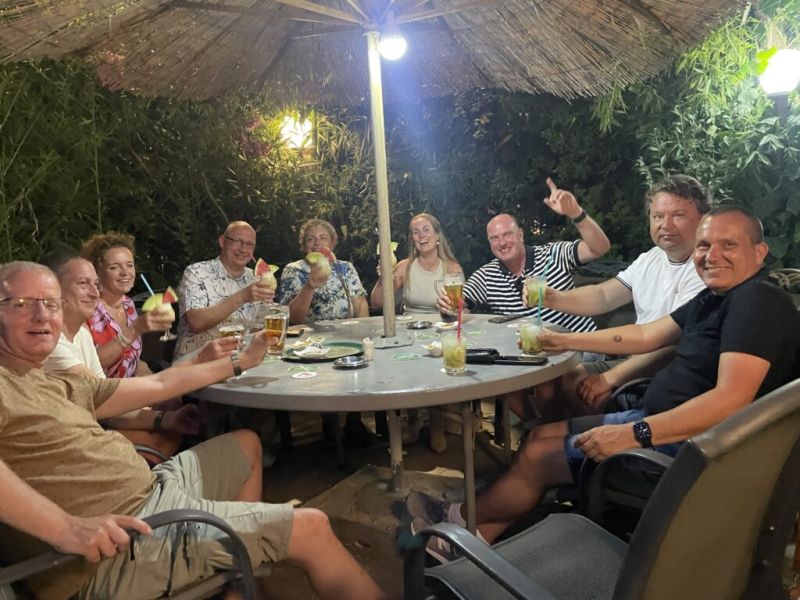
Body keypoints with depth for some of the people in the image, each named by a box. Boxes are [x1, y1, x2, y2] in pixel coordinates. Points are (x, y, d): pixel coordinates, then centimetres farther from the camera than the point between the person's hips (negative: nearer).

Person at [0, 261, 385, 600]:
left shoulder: (58, 385, 14)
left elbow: (158, 384, 18)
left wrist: (240, 361, 24)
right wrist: (65, 527, -38)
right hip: (120, 540, -10)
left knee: (246, 444, 26)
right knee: (310, 528, -10)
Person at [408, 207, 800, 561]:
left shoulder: (757, 300, -20)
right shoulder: (715, 298, 11)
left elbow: (731, 399, -30)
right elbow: (646, 336, 14)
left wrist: (634, 434, -34)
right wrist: (562, 341, 12)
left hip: (687, 441, -10)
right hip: (659, 417, 10)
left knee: (536, 458, -3)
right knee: (542, 434, 8)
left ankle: (462, 518, 22)